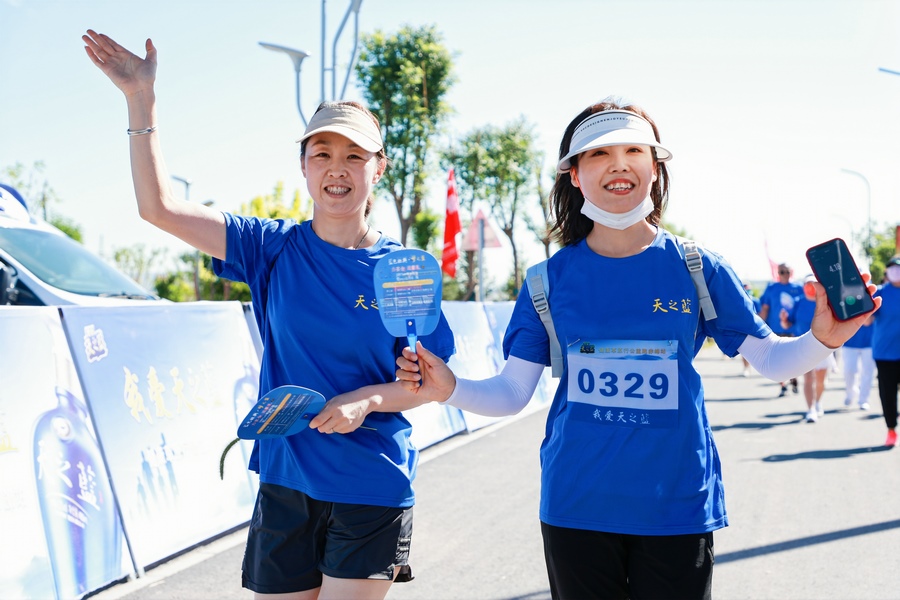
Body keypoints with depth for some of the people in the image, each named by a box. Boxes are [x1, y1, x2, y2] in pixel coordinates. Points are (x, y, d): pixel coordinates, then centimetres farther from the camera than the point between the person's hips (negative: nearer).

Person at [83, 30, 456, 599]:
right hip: (285, 482, 2)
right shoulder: (273, 249, -1)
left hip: (373, 492, -2)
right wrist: (141, 98, -10)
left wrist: (368, 398, -19)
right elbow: (160, 207, -6)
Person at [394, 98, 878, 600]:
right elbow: (513, 391, -1)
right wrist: (450, 388, -18)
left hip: (678, 507, 0)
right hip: (576, 508, 1)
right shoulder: (550, 279, 0)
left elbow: (770, 358, 1)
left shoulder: (699, 269, -1)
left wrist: (823, 338, -18)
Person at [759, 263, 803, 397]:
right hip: (775, 330, 0)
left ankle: (793, 381, 30)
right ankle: (782, 386, 16)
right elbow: (764, 309, 1)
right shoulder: (771, 288, 0)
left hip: (793, 329, 0)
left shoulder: (798, 288, 1)